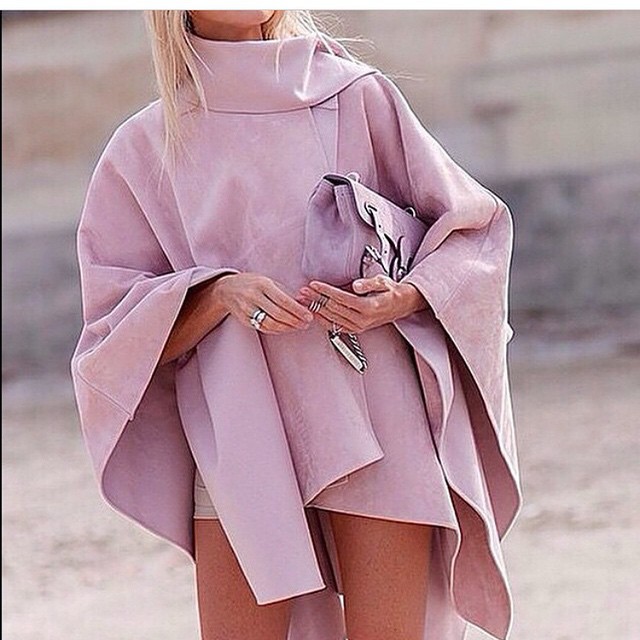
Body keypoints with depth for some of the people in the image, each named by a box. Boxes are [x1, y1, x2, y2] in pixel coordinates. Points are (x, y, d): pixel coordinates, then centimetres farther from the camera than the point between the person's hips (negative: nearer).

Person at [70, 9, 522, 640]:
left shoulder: (355, 95, 5)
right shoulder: (142, 149, 7)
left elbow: (472, 225, 9)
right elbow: (117, 326, 6)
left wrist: (405, 297, -11)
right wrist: (220, 293, -13)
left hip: (376, 417, -1)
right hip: (238, 436, 1)